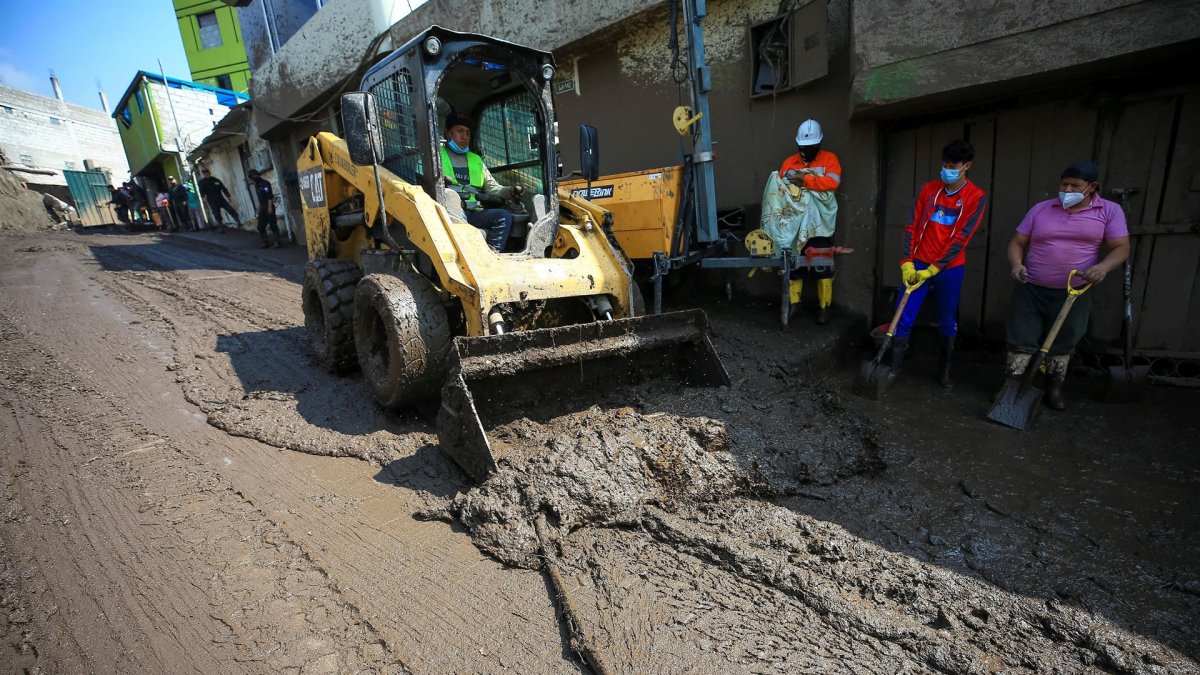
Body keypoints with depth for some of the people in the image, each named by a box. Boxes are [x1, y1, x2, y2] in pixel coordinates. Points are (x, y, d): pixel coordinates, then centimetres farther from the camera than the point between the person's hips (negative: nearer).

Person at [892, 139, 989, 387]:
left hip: (949, 269, -1)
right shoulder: (929, 188, 5)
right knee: (903, 320, -4)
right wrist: (906, 263, -7)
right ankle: (893, 368, 4)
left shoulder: (976, 197, -4)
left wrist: (933, 269, -15)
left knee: (947, 325, 9)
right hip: (918, 265, 1)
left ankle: (943, 373, 23)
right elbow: (912, 226, 2)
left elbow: (961, 238, -10)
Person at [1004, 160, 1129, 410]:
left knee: (1063, 345, 12)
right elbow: (1017, 243, 5)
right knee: (1021, 341, 0)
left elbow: (1121, 248, -2)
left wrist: (1103, 267, -23)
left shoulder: (1110, 211, 1)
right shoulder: (1040, 209, 3)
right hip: (1031, 290, 0)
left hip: (1073, 294, 0)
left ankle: (1054, 389, 28)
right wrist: (1017, 264, -15)